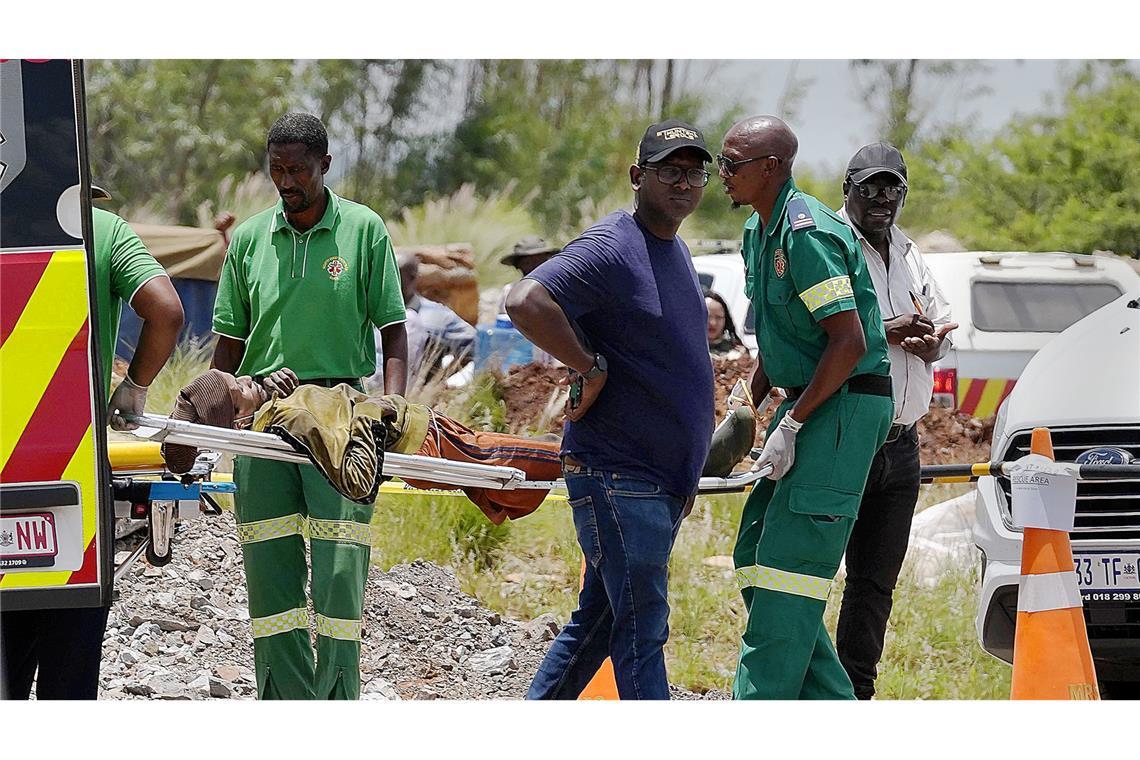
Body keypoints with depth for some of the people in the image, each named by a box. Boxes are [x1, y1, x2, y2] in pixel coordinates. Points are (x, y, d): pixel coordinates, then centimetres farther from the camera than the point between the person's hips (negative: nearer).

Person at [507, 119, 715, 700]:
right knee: (642, 628, -10)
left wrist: (686, 470, 24)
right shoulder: (610, 249, -14)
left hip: (663, 480, 9)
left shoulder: (674, 250, 17)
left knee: (597, 622, 13)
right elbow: (526, 303, -30)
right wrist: (589, 369, -22)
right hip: (617, 477, -9)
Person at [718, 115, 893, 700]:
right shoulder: (759, 231, 13)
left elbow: (849, 342, -23)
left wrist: (792, 423, -19)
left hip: (847, 405, -10)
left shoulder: (807, 233, -18)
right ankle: (827, 702, 11)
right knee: (756, 556, 8)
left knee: (788, 561, -13)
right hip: (810, 405, 10)